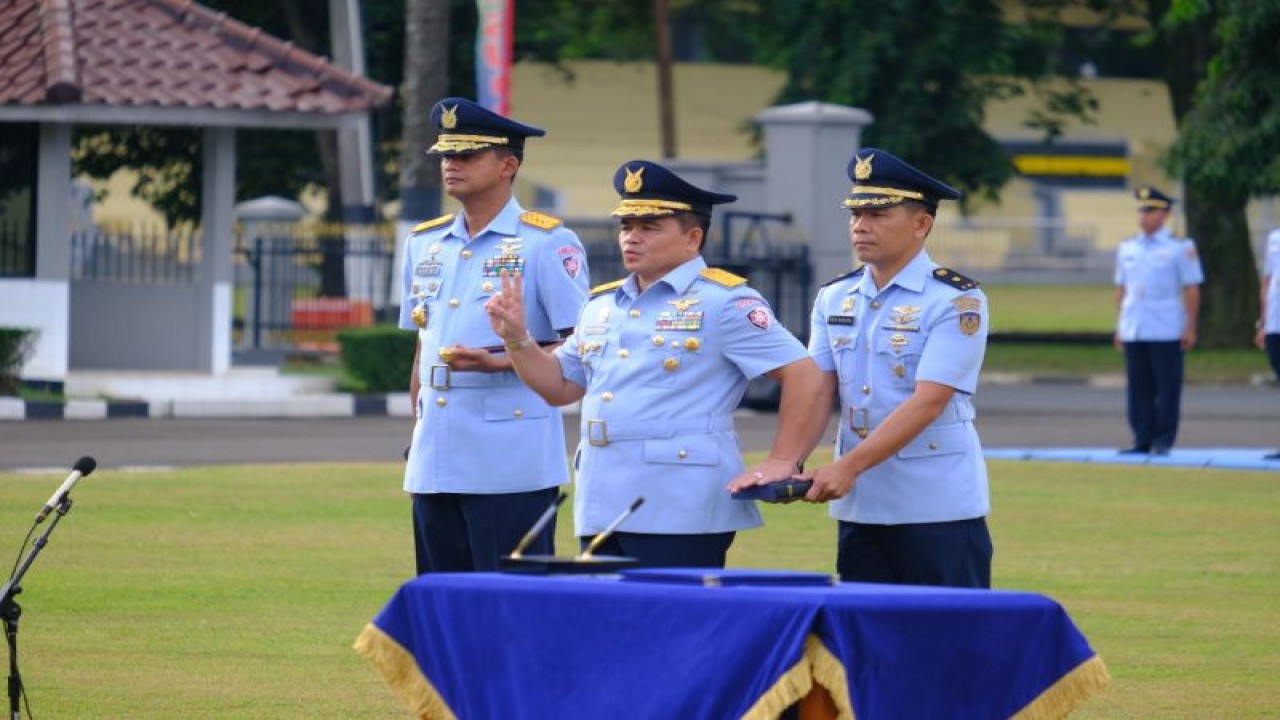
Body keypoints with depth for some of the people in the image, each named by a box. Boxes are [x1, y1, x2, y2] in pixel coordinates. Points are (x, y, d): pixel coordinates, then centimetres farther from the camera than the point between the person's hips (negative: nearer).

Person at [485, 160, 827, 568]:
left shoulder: (724, 301, -5)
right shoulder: (601, 305, 19)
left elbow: (803, 374, -8)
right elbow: (561, 386, 25)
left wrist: (782, 463, -11)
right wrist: (516, 339, 10)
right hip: (601, 511, 7)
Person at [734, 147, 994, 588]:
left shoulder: (956, 300, -9)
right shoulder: (834, 299, 11)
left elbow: (928, 402, -17)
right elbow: (815, 391, 3)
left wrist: (849, 466, -24)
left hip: (940, 508, -6)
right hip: (859, 507, 6)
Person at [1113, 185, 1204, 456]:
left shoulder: (1180, 248, -1)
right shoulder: (1127, 248, 13)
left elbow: (1191, 290, -1)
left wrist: (1190, 328, -5)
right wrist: (1119, 327, 14)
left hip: (1166, 332, -4)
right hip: (1133, 331, 4)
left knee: (1167, 389, -2)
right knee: (1139, 389, 5)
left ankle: (1163, 441, 3)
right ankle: (1142, 441, 9)